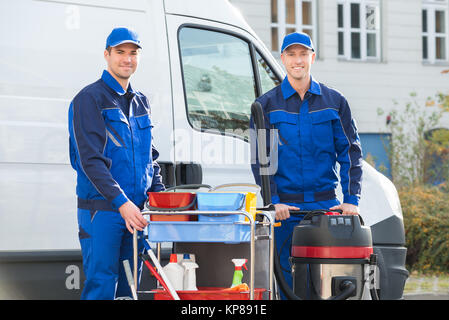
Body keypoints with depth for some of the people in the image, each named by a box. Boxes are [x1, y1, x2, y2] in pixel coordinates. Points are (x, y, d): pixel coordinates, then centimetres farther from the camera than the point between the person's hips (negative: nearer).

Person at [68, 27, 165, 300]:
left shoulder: (141, 103, 17)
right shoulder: (90, 99, -6)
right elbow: (91, 160, -15)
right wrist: (121, 202, -24)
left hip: (135, 210, 7)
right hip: (100, 209, -7)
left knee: (130, 287, 8)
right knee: (101, 285, -9)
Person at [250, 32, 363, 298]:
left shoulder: (334, 102, 9)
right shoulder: (267, 105, 5)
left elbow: (350, 153, 7)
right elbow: (259, 159, 2)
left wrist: (351, 199, -4)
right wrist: (273, 201, -10)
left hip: (326, 204, 1)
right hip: (285, 207, -1)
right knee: (288, 279, -1)